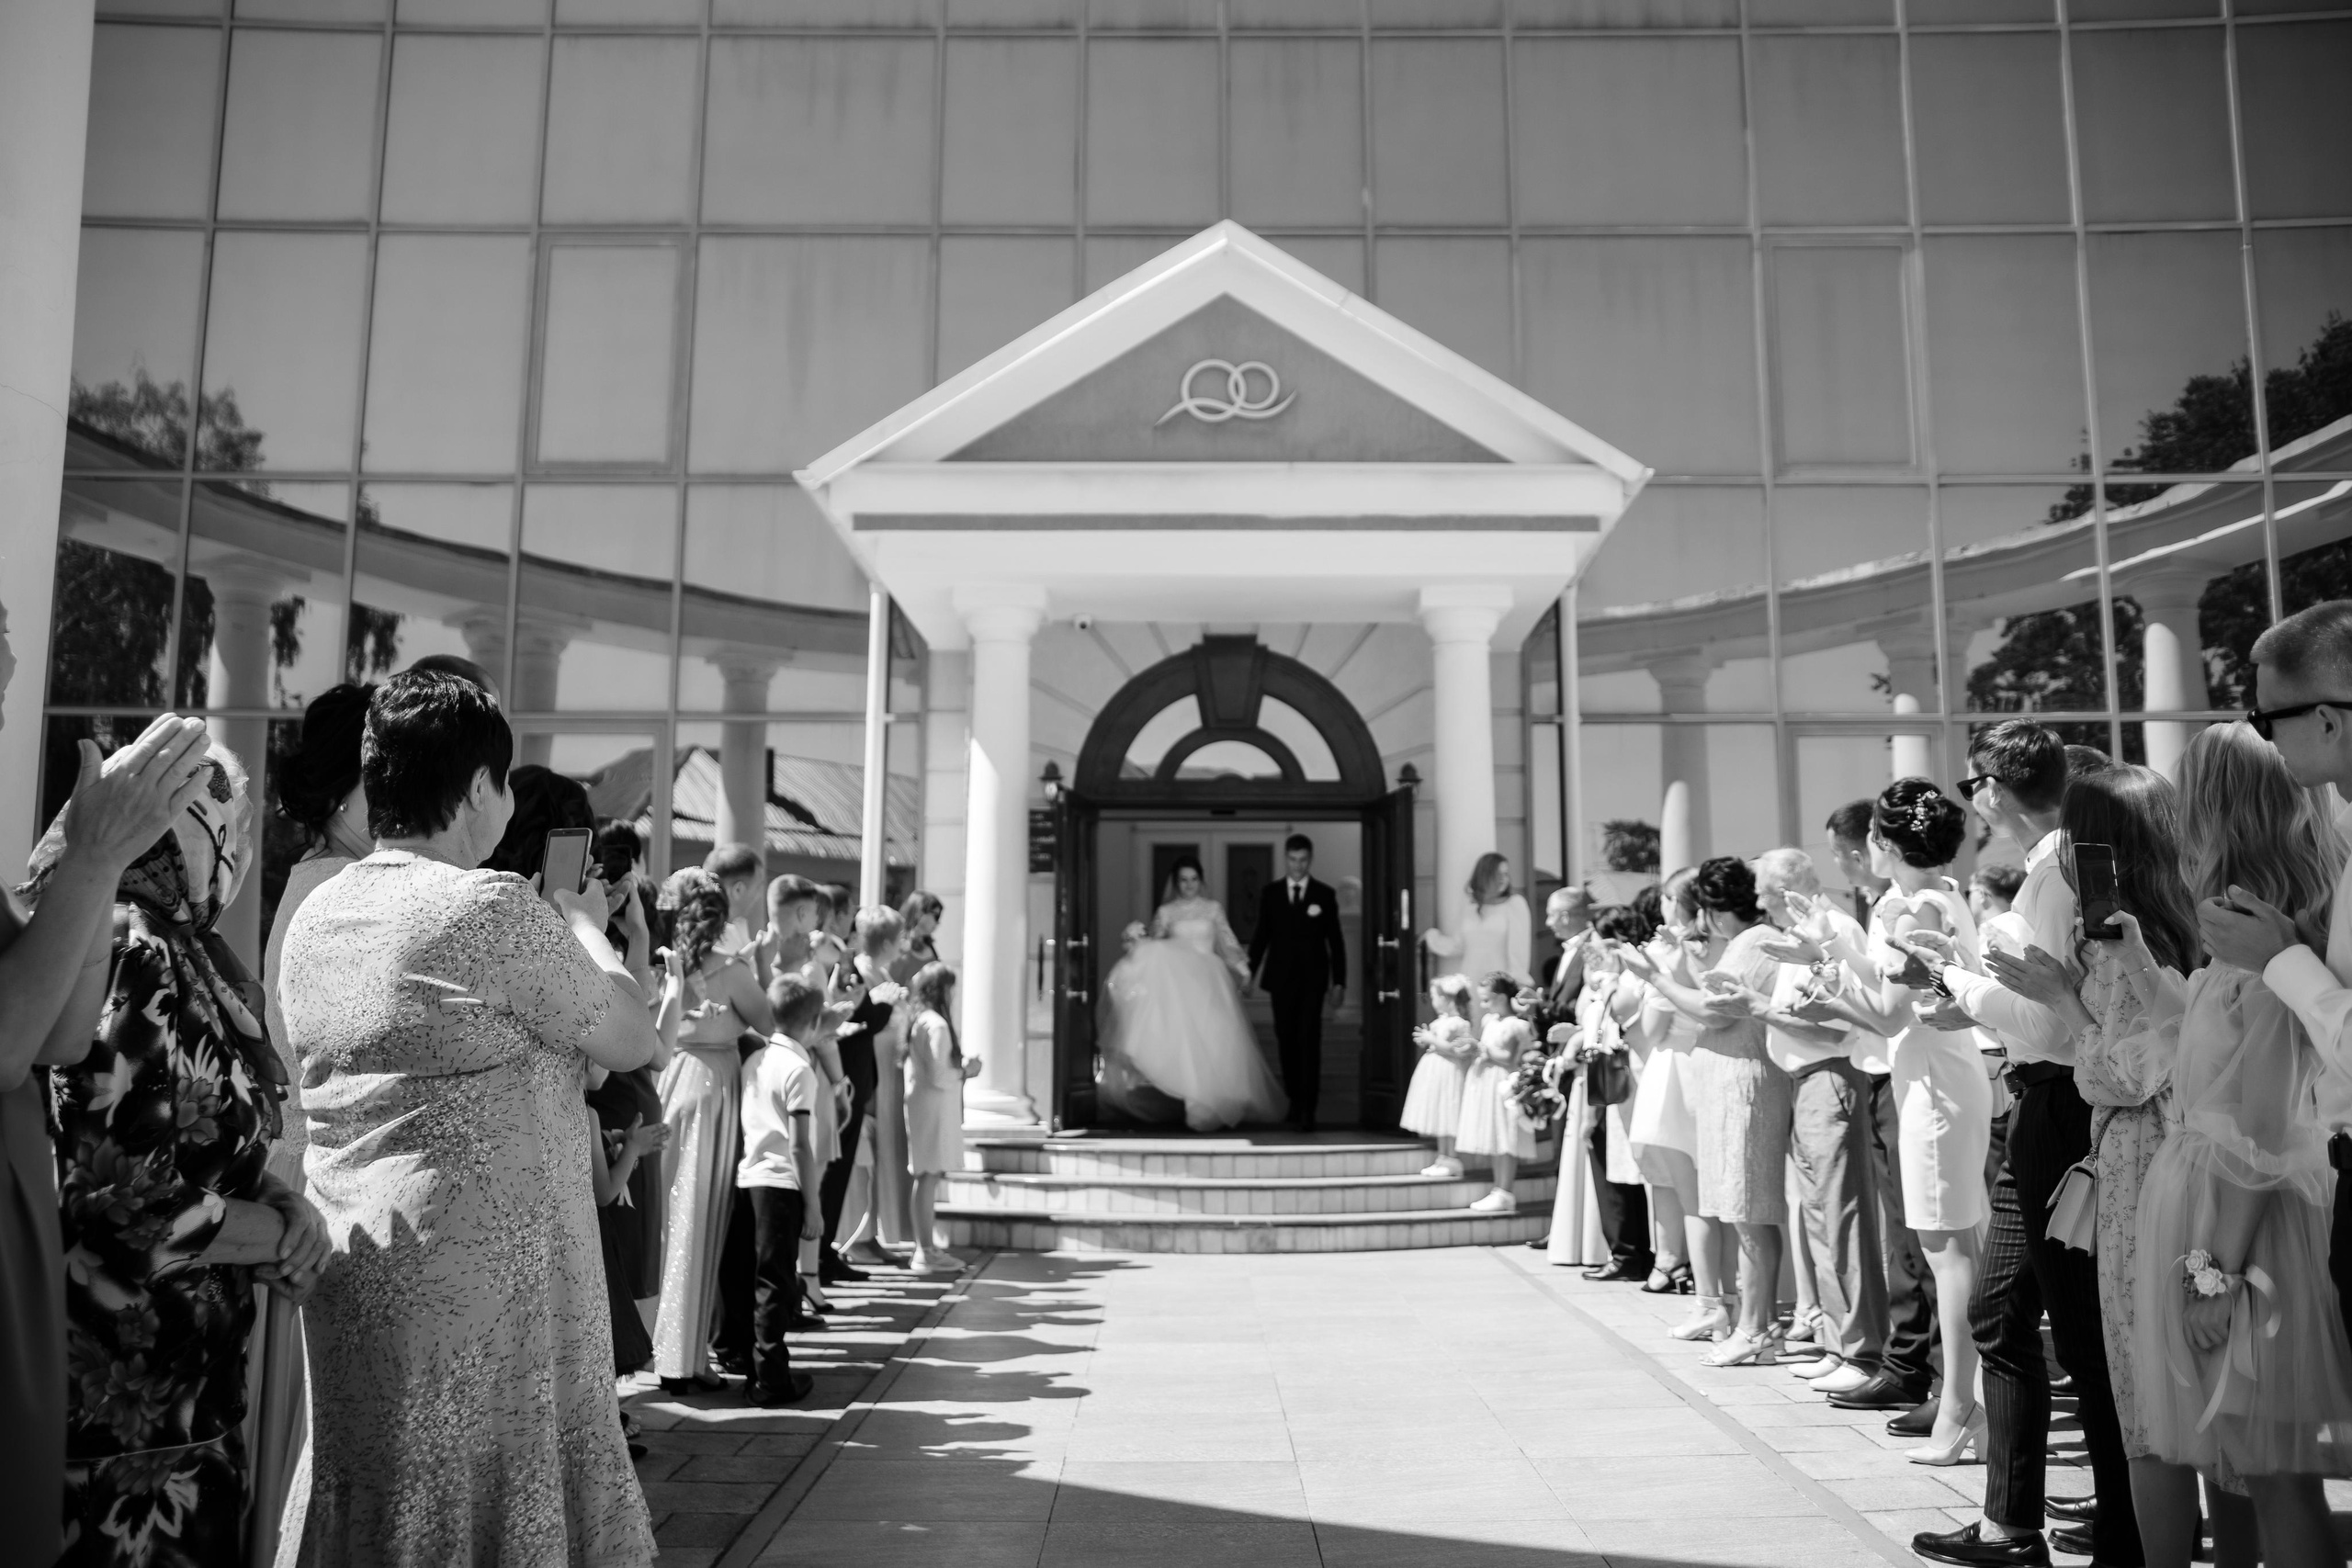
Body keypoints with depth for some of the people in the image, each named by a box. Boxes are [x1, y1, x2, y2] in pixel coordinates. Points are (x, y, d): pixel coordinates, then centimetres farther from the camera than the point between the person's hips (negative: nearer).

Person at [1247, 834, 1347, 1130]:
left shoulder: (1325, 894, 3)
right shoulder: (1270, 893, 7)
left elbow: (1335, 940, 4)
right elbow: (1261, 935, 10)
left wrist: (1339, 982, 1)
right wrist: (1249, 971, 4)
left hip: (1312, 979, -2)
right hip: (1281, 978, 2)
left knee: (1309, 1042, -9)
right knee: (1286, 1042, 6)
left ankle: (1308, 1110, -9)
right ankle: (1294, 1101, 18)